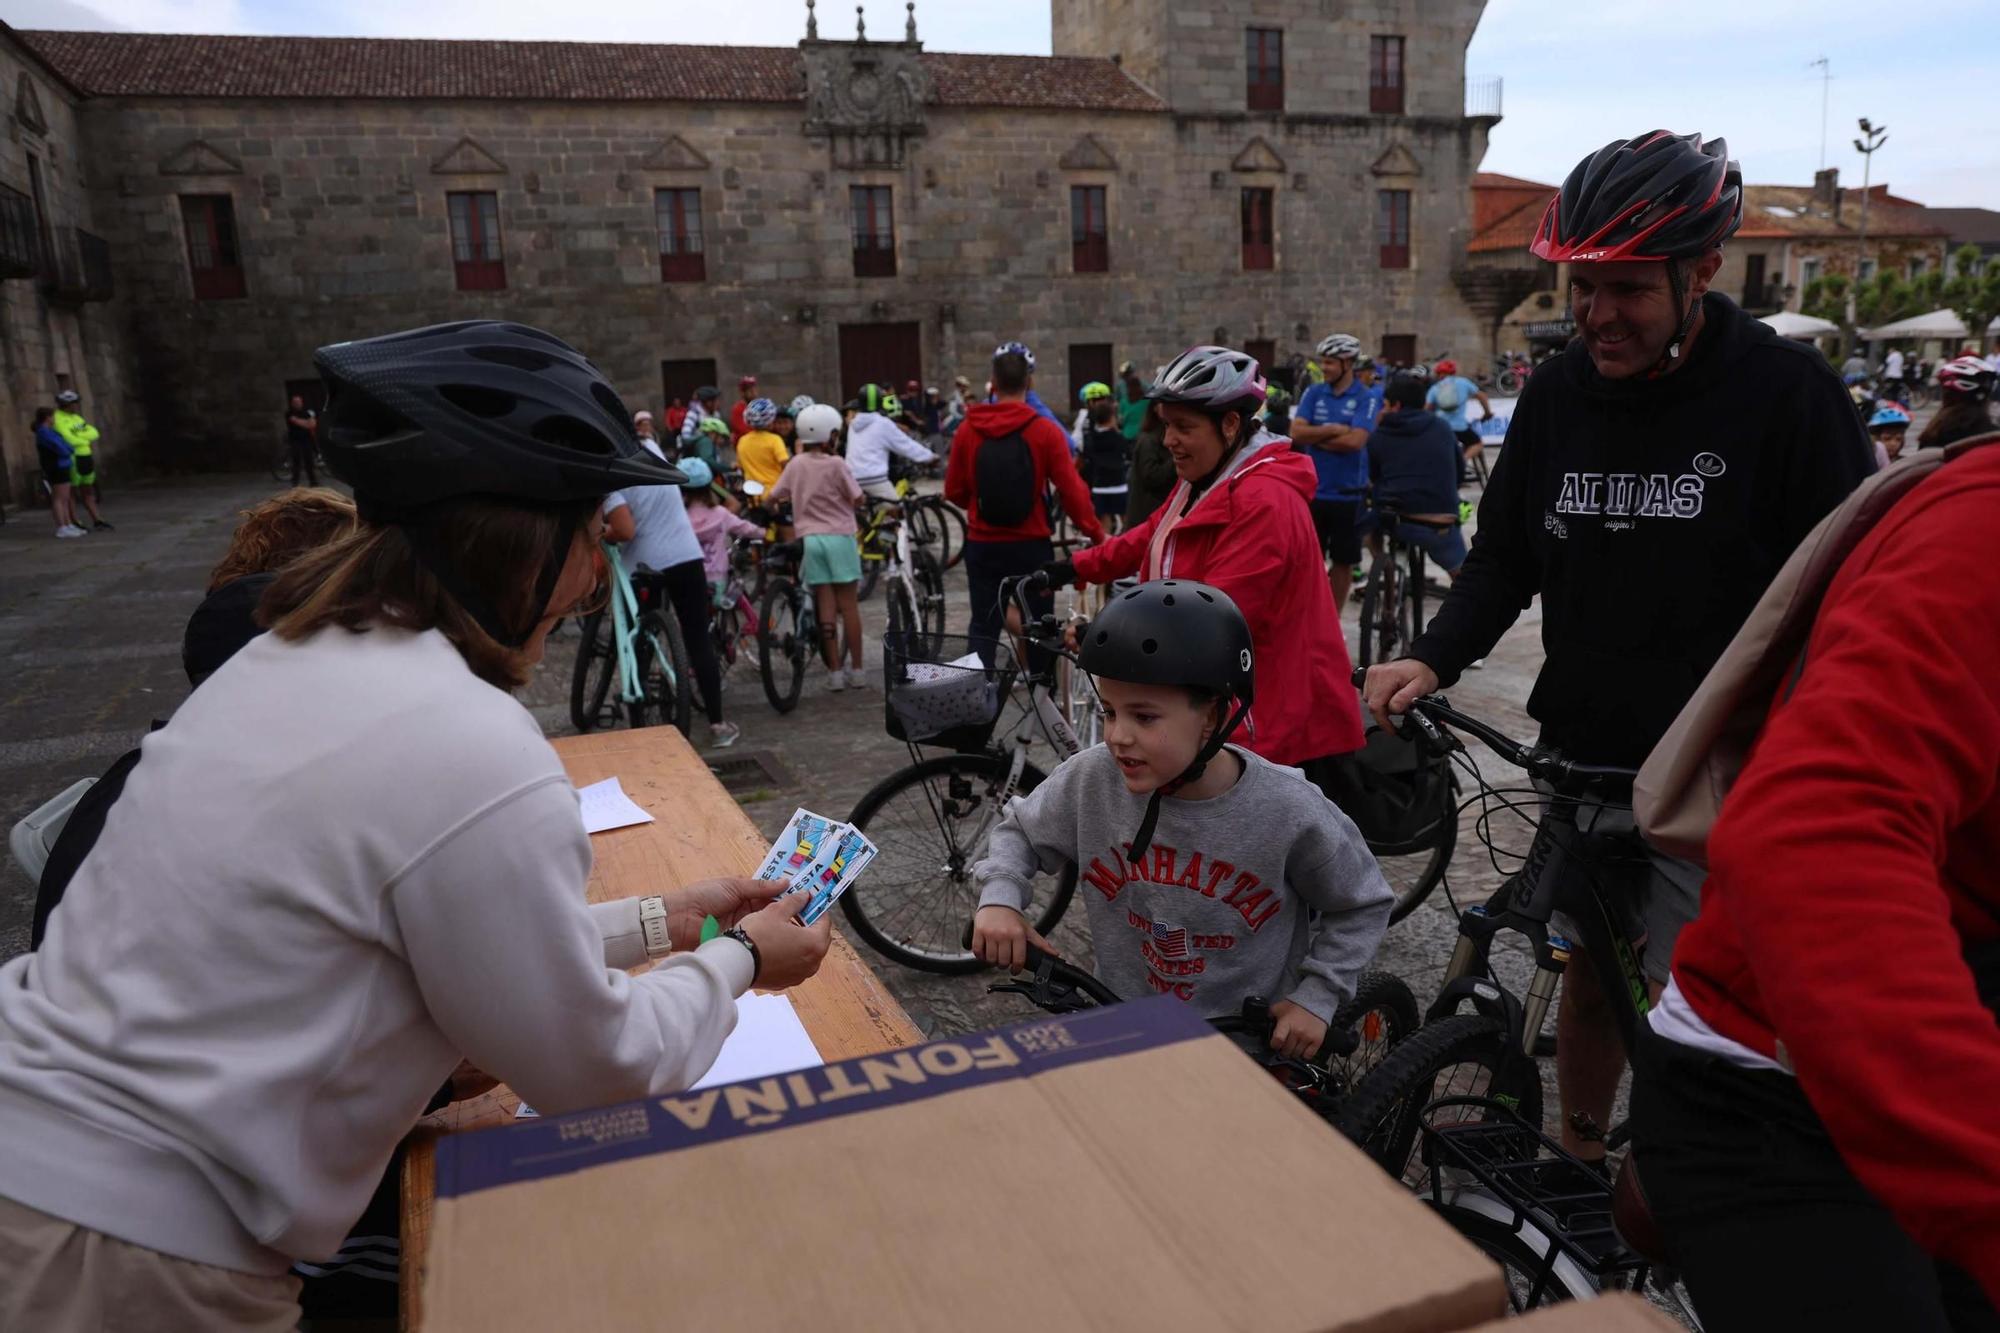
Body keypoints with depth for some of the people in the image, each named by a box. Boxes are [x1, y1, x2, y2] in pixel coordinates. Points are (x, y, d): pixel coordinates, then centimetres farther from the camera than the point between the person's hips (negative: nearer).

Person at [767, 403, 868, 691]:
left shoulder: (795, 464, 4)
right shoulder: (836, 464, -8)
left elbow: (771, 497, 6)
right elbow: (858, 500, -9)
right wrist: (862, 499, 13)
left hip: (810, 538, 3)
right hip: (840, 536, -3)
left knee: (825, 605, 5)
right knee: (848, 604, 4)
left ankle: (834, 672, 5)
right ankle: (856, 670, 8)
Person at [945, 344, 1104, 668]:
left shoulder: (969, 430, -3)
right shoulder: (1045, 430, -10)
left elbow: (954, 491, 4)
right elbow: (1071, 491, -10)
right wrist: (1096, 533, 2)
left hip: (983, 546, 2)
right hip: (1031, 546, -2)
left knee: (983, 627, 11)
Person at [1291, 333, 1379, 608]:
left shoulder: (1367, 398, -5)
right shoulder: (1313, 393, 5)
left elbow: (1355, 441, -18)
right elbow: (1297, 433, -6)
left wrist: (1316, 438, -9)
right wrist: (1333, 430, -14)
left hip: (1348, 494, -2)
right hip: (1313, 490, 2)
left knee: (1343, 562, 8)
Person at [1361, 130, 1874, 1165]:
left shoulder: (1786, 390, -9)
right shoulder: (1555, 395, 4)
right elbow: (1502, 557, 9)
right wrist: (1434, 659, -8)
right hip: (1583, 756, 4)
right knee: (1591, 972, 16)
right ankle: (1576, 1160, 37)